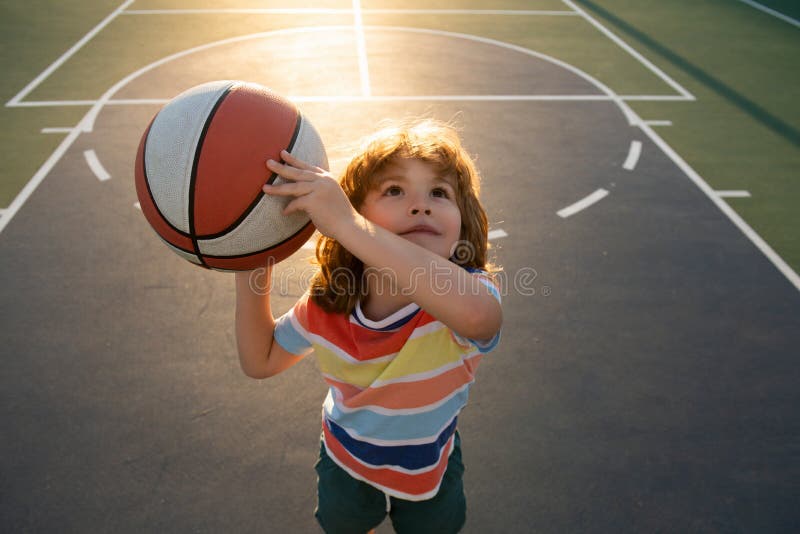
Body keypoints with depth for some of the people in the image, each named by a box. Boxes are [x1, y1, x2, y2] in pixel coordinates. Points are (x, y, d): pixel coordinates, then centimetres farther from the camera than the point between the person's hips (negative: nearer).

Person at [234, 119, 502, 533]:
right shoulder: (325, 307, -24)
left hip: (429, 474, -2)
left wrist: (347, 224, -65)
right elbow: (260, 361, -7)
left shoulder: (469, 291, -36)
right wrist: (252, 273, -23)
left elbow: (477, 313, -63)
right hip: (344, 464, 2)